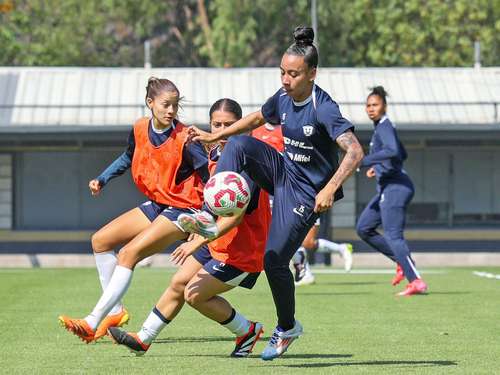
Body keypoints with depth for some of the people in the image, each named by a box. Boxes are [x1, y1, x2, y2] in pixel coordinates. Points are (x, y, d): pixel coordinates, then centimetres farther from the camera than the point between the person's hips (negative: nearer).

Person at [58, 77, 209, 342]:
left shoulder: (185, 139, -21)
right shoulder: (139, 129, -2)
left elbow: (211, 177, -20)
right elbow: (128, 158, 21)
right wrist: (102, 179, 12)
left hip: (181, 210, -8)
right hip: (155, 204, 8)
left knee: (129, 253, -20)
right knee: (101, 240, 7)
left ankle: (94, 323, -21)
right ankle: (114, 311, 10)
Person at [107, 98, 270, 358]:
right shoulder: (215, 154, 3)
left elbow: (236, 215, -31)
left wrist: (198, 242, -34)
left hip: (241, 249, -9)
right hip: (216, 241, 9)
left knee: (195, 295, -9)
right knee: (178, 284, 13)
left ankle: (247, 331, 8)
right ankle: (143, 339, 27)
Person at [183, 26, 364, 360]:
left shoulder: (323, 109, -25)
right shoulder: (283, 98, -2)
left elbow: (355, 152, -34)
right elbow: (257, 119, 20)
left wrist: (329, 190, -46)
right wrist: (214, 137, 23)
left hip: (306, 192, -7)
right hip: (283, 170, 7)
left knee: (274, 260, -7)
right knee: (239, 145, -17)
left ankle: (288, 328, 18)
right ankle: (212, 218, -22)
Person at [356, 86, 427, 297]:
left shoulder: (384, 127, -12)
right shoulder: (381, 127, 18)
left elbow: (393, 151, -30)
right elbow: (402, 155, 28)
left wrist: (364, 161, -27)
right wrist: (377, 167, 21)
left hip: (395, 187, -10)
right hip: (387, 187, 10)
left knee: (393, 235, -13)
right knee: (363, 228, 13)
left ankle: (416, 282, -16)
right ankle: (402, 263, 12)